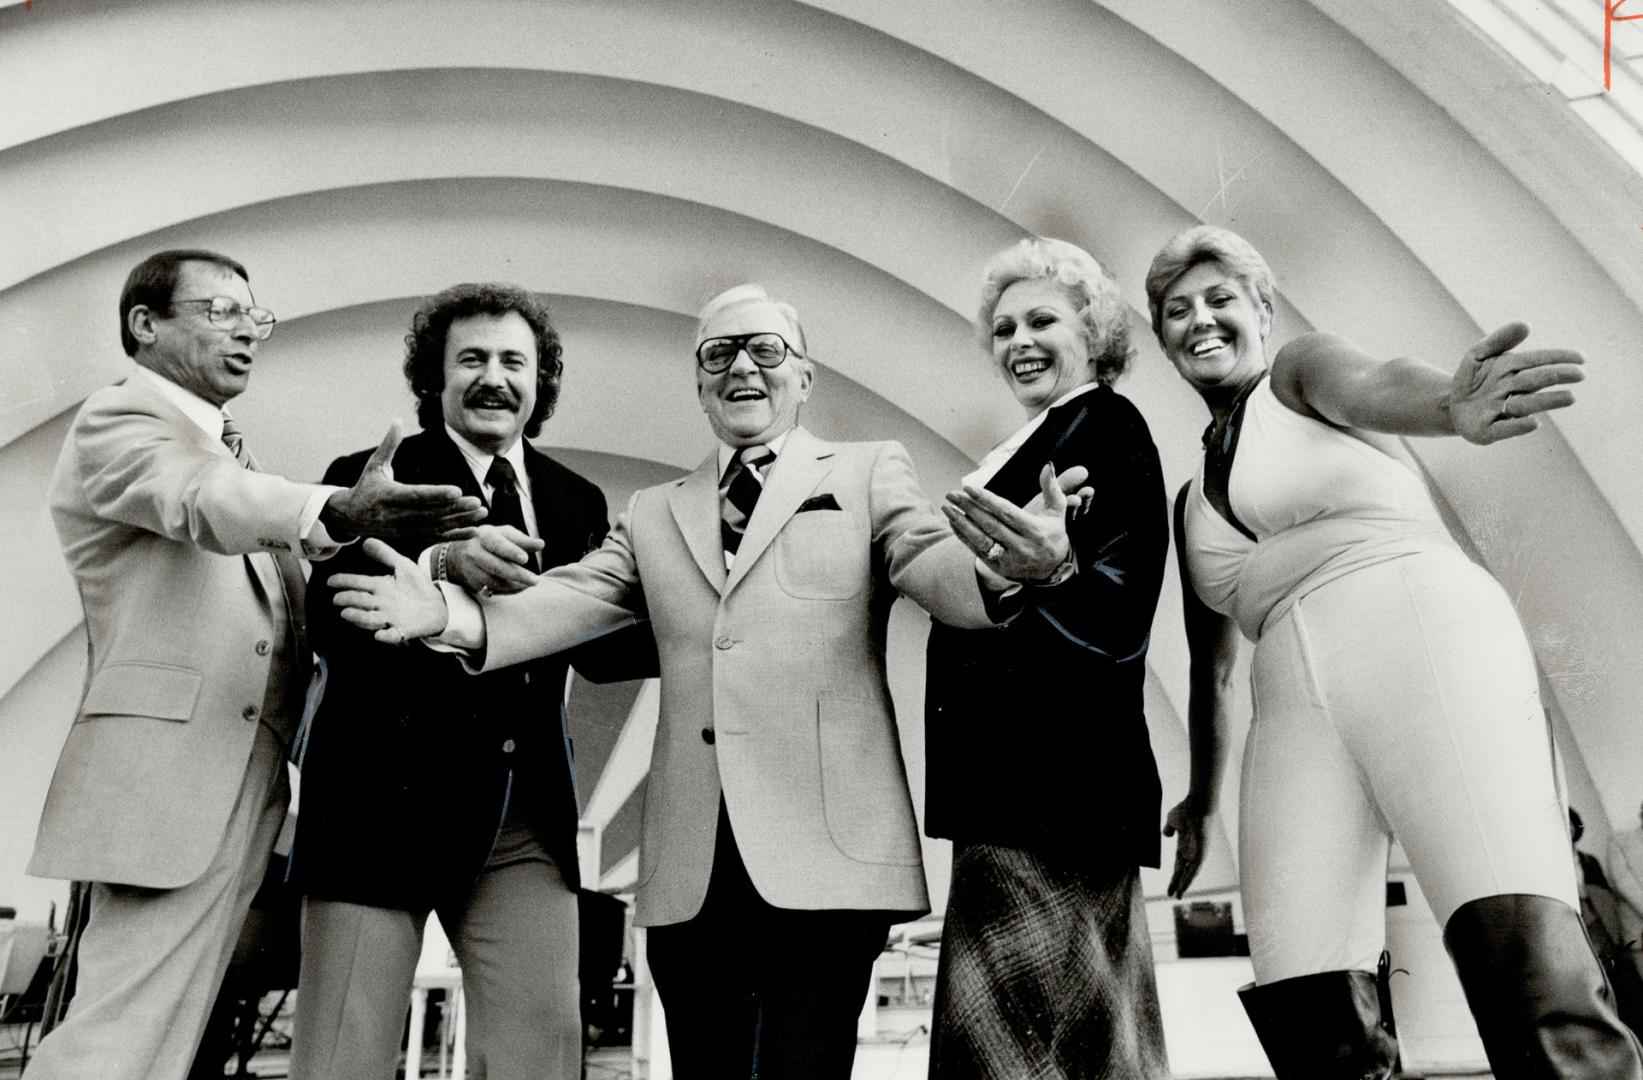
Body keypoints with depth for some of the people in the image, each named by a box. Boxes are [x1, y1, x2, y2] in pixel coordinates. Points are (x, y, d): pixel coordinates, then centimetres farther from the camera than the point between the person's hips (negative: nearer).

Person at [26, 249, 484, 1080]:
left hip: (237, 790, 9)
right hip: (170, 783, -9)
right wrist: (337, 513, -47)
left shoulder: (223, 449, 24)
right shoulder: (119, 421, -4)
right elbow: (205, 501, -27)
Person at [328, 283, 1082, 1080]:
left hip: (825, 848, -3)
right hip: (692, 864, 4)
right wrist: (450, 614, -9)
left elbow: (928, 561, -4)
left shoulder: (869, 474, 11)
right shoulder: (655, 514, 20)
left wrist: (1007, 567, -28)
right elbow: (567, 602, 10)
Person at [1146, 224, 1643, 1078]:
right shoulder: (1192, 500, 28)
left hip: (1419, 631, -5)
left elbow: (1372, 386, -11)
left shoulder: (1301, 372, 14)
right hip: (1294, 699, 5)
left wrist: (1449, 405, -34)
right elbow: (1209, 660, 33)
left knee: (1524, 957, -25)